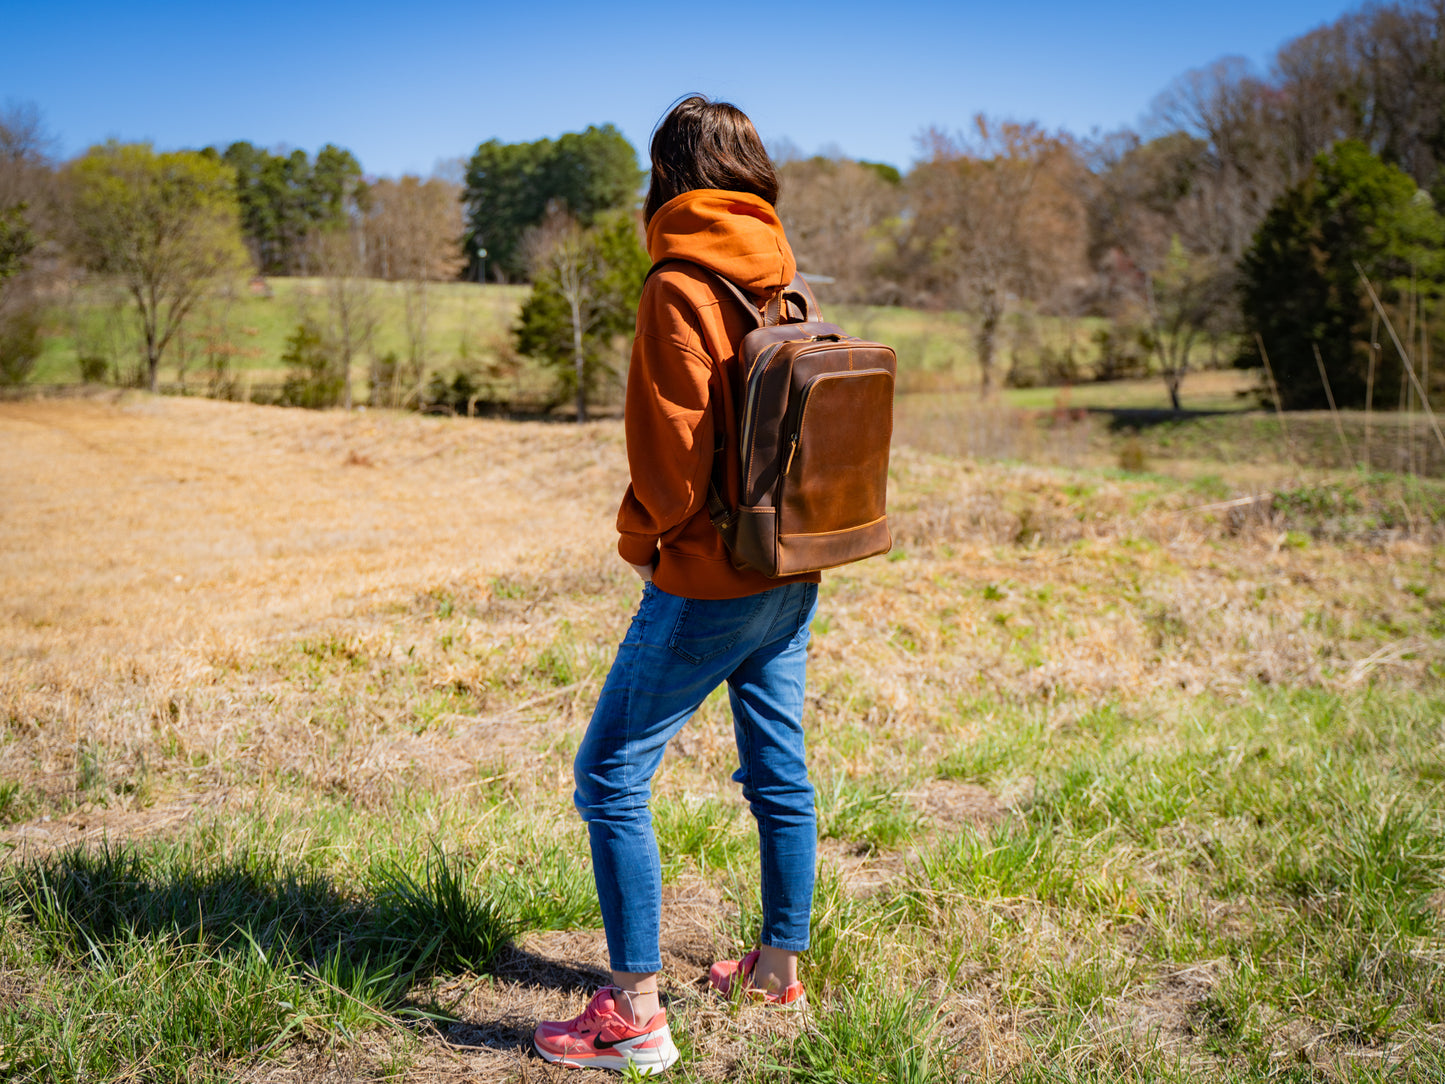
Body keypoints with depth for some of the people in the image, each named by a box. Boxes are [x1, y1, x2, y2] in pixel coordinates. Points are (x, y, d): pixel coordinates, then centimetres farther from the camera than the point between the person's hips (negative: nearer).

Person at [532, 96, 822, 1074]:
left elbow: (672, 442, -17)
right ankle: (780, 966, 30)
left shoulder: (678, 289, -13)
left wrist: (642, 537, -1)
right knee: (780, 772, 16)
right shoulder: (781, 284, 9)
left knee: (611, 777, -1)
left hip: (710, 578, -8)